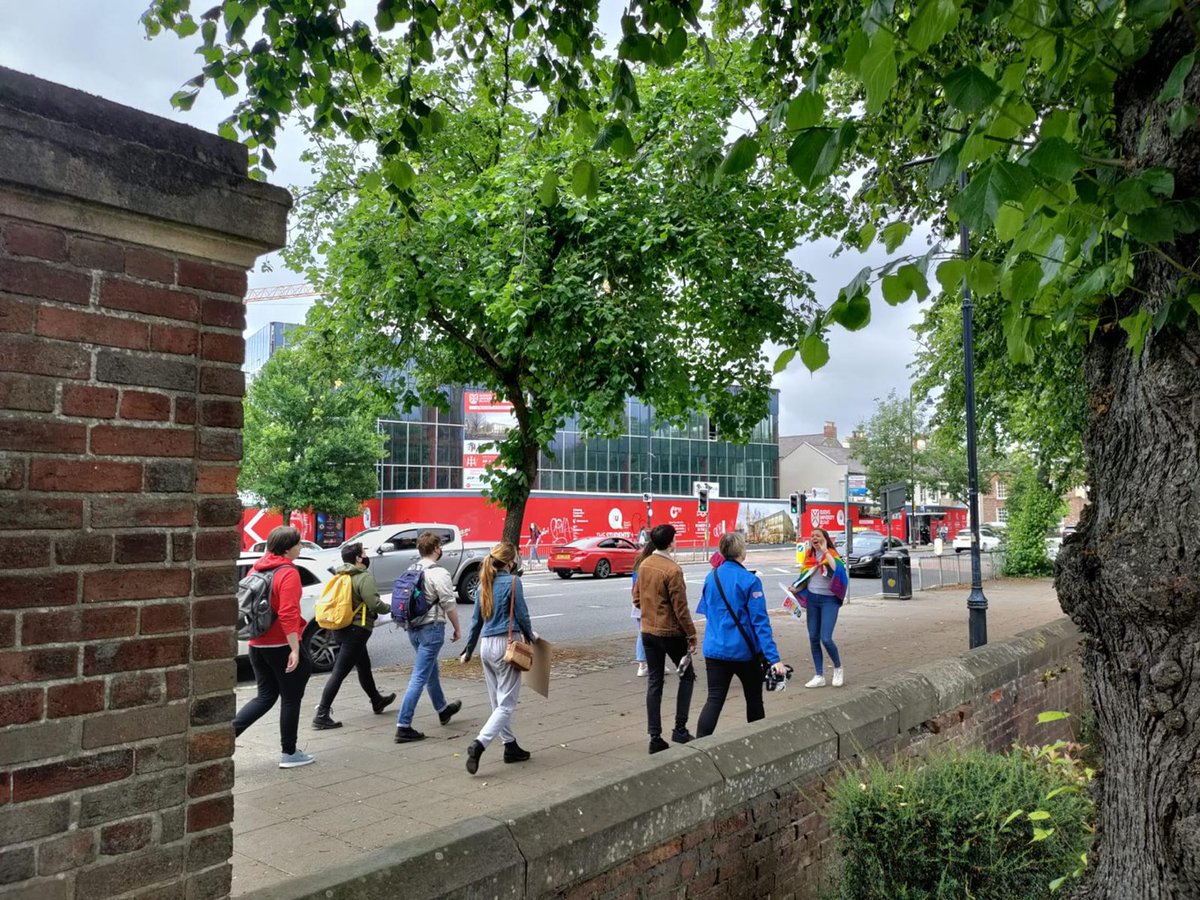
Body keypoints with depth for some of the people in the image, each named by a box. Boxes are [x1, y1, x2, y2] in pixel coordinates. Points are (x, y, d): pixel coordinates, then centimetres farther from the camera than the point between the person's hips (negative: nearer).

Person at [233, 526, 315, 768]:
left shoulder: (257, 569, 8)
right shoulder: (288, 573, -16)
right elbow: (288, 615, -23)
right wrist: (295, 649, -23)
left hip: (257, 644, 7)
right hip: (281, 645, -7)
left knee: (265, 696, 17)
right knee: (291, 698, 7)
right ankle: (289, 753, 15)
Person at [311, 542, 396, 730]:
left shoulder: (341, 576, 10)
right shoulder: (365, 577, -16)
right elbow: (374, 603, -22)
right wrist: (390, 608, -4)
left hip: (341, 628, 9)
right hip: (356, 630, -9)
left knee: (364, 666, 24)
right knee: (339, 673, -7)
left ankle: (377, 701, 41)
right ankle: (321, 715, -6)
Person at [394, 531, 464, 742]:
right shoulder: (438, 573, -15)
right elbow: (449, 604, -13)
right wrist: (457, 629, -1)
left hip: (413, 627, 8)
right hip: (431, 628, -8)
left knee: (431, 670, 24)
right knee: (420, 677, -6)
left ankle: (442, 710, 42)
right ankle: (403, 726, -7)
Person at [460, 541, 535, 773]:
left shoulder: (485, 584, 10)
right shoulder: (512, 581, -9)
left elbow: (476, 620, 14)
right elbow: (521, 614, -7)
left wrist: (468, 650, 21)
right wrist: (530, 636, 12)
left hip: (486, 645, 7)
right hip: (505, 643, -7)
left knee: (497, 702, 15)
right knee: (506, 704, -4)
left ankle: (511, 747, 24)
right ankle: (479, 744, -19)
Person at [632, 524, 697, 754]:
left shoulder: (644, 565, 3)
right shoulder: (672, 570, -19)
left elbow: (636, 599, 11)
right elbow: (680, 609, -17)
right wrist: (692, 637, -10)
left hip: (648, 632, 6)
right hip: (671, 632, -6)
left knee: (654, 682, 10)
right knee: (687, 676, 13)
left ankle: (655, 737, 10)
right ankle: (680, 728, 10)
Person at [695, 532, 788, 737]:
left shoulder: (711, 578, 2)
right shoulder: (749, 581, -14)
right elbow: (760, 622, -18)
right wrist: (774, 658, -18)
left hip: (715, 649, 4)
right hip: (744, 651, -4)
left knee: (714, 700, 2)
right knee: (754, 699, 16)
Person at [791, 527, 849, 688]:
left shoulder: (831, 554, -7)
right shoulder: (808, 556, 8)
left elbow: (838, 570, -29)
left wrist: (825, 551, -23)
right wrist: (796, 589, -2)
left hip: (829, 600, -6)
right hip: (812, 599, 6)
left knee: (826, 639, -13)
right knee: (813, 639, 6)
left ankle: (838, 669, 14)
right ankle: (819, 676, 15)